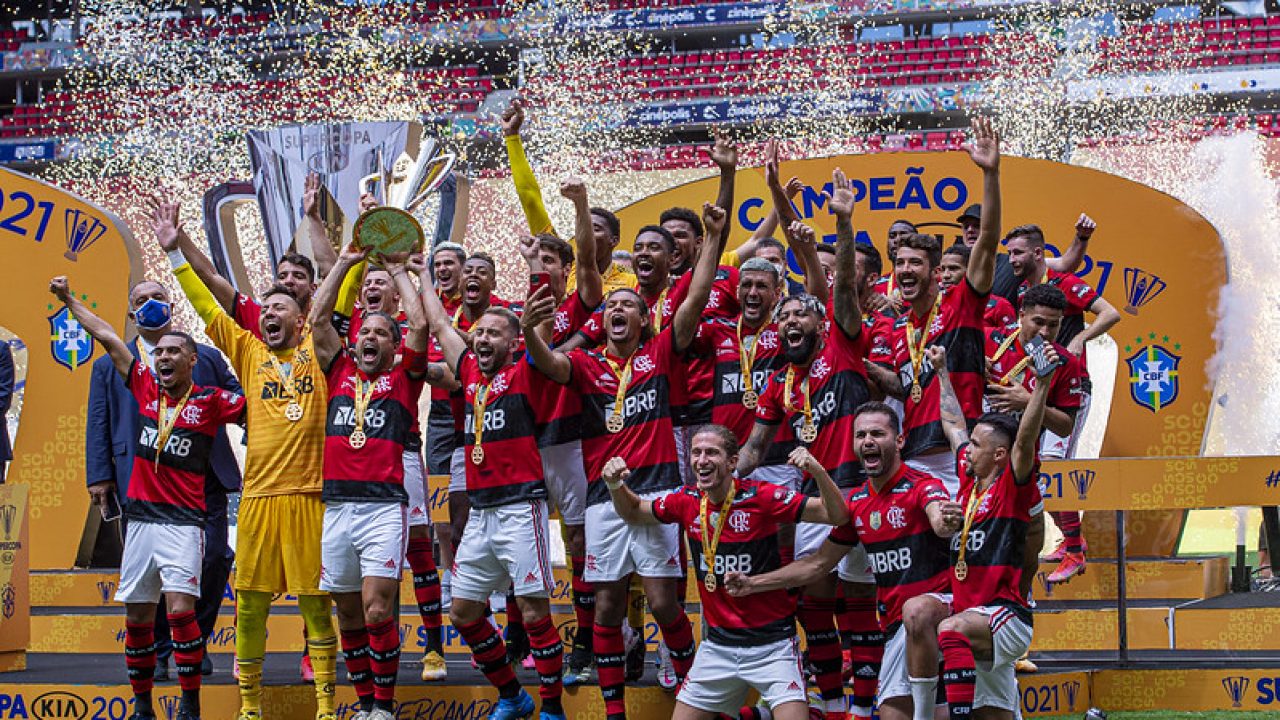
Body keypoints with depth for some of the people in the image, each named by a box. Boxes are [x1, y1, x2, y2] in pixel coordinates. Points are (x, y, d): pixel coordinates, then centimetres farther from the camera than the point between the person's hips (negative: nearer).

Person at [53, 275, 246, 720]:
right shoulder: (146, 388, 9)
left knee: (180, 608, -16)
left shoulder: (210, 401, -2)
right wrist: (69, 300, 18)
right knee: (136, 615, 6)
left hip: (184, 521, -5)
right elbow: (107, 337, 14)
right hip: (140, 517, 5)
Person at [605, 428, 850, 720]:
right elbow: (633, 512, 18)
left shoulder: (760, 497, -14)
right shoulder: (687, 501, 0)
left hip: (771, 643, -5)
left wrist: (817, 472, -34)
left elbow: (836, 515, -17)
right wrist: (615, 485, -1)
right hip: (718, 645, 5)